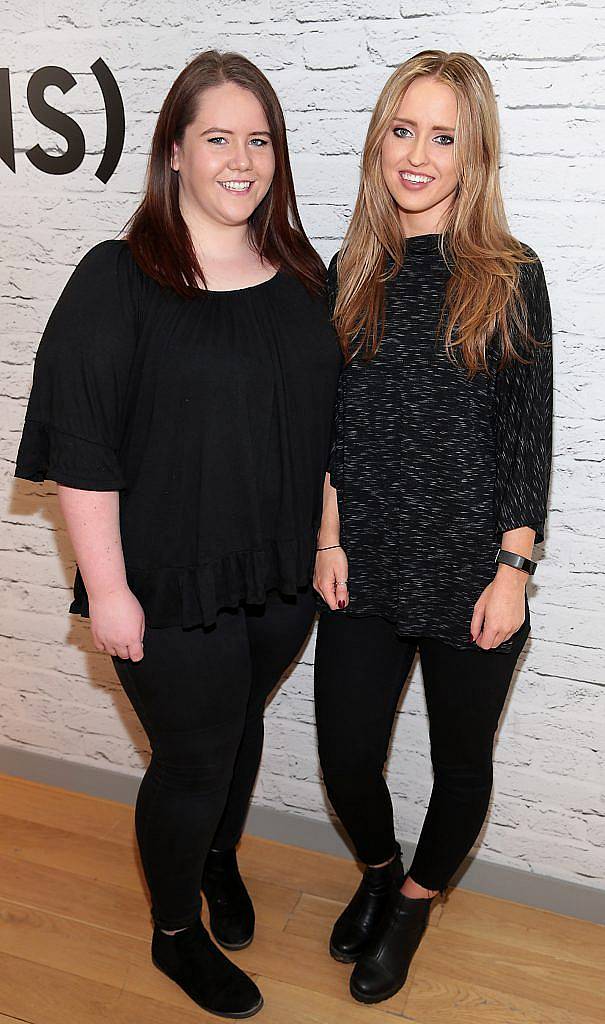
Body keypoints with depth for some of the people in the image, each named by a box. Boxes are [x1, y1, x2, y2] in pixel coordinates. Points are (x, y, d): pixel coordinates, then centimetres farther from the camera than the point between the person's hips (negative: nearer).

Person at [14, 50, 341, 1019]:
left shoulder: (301, 273, 5)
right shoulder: (118, 281, -13)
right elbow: (82, 450, -14)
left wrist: (327, 542, 11)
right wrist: (107, 590, -15)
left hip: (284, 575, 5)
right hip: (173, 585, -5)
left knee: (242, 723, 23)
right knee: (192, 759, 9)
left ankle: (219, 857, 53)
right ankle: (176, 932, 38)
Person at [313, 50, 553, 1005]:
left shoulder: (509, 275, -4)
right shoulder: (351, 273, 5)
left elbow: (529, 433, -5)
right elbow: (330, 424, 6)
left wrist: (513, 569, -10)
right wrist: (328, 540, 0)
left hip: (471, 569, -2)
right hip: (366, 566, 3)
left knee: (461, 760, 14)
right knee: (345, 755, 8)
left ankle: (414, 901, 43)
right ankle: (379, 871, 43)